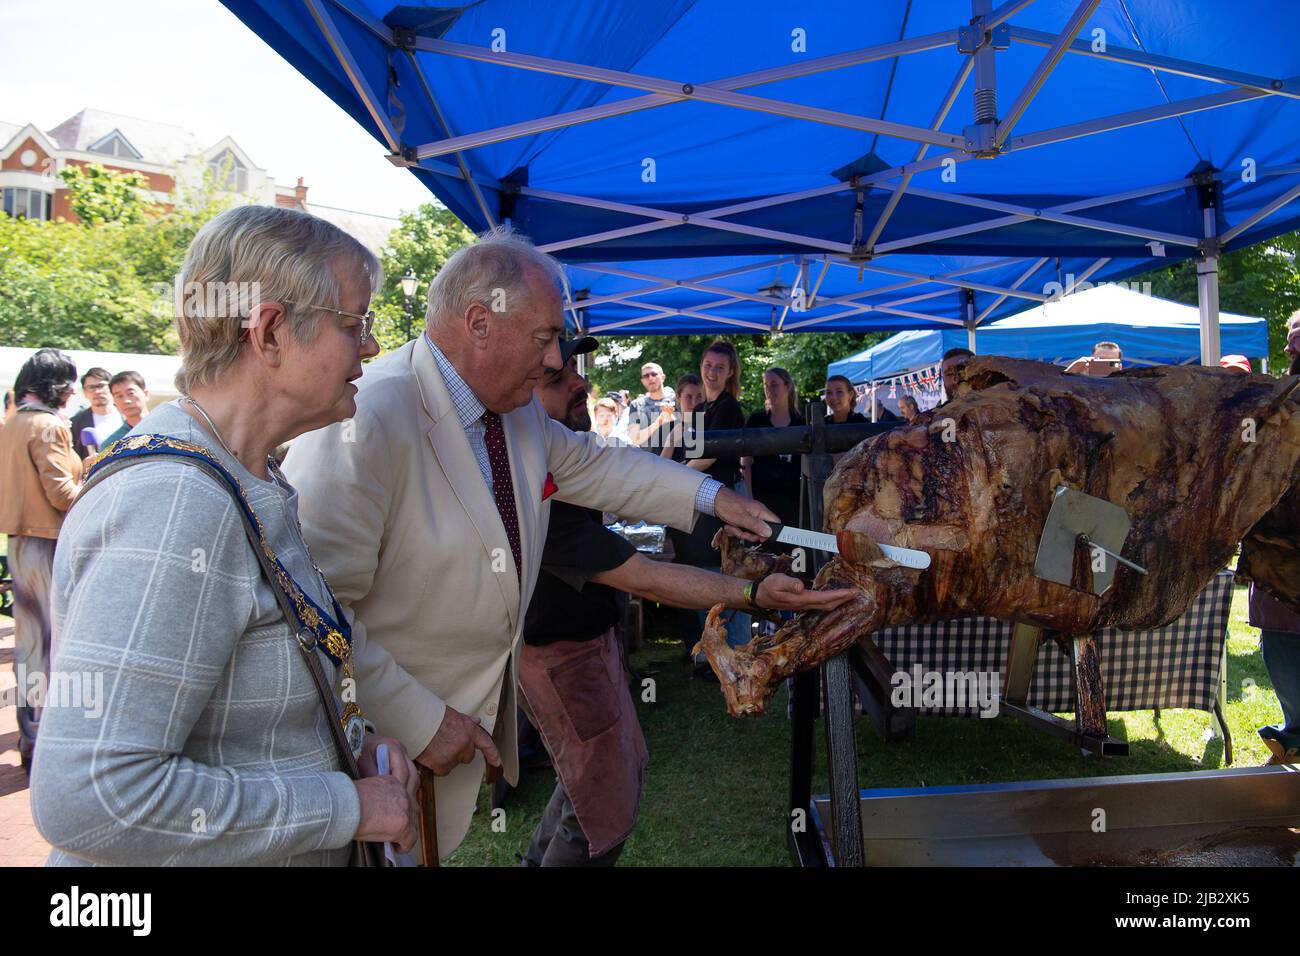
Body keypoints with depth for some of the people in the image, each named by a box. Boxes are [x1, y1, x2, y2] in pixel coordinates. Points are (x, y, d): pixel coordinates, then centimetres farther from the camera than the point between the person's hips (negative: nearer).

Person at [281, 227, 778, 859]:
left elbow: (588, 464, 19)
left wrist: (710, 498, 13)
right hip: (389, 739, -8)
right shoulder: (365, 420, -28)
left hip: (486, 709, 8)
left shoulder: (520, 412, 2)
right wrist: (416, 721, -25)